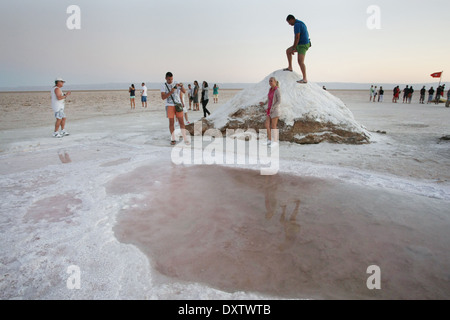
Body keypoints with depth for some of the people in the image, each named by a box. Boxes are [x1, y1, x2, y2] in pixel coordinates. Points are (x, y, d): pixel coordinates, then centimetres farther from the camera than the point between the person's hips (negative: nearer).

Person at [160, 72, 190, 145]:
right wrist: (170, 92, -26)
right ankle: (173, 139, 10)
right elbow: (163, 97, -13)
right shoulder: (163, 86, -2)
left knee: (181, 121, -3)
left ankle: (185, 139, 0)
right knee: (171, 122, 0)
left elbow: (184, 91, -7)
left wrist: (182, 86, -28)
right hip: (170, 106, -1)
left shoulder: (176, 83, 1)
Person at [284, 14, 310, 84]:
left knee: (300, 61, -17)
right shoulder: (301, 23, 16)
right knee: (288, 51, 16)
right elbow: (307, 34, 24)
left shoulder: (297, 25, -18)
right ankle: (290, 67, 20)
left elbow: (297, 37, -24)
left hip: (302, 45, -11)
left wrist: (294, 48, -19)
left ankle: (305, 79, -16)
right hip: (305, 43, 11)